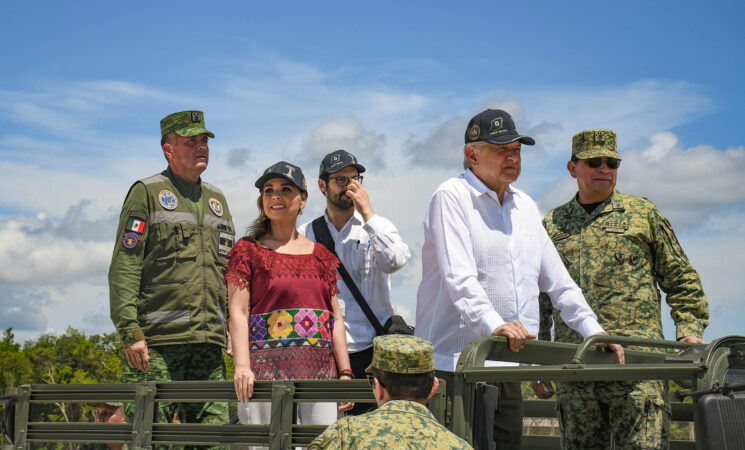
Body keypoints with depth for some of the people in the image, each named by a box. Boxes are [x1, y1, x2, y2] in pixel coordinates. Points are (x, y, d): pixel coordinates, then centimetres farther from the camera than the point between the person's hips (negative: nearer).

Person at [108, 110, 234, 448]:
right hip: (157, 342, -5)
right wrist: (129, 331, -15)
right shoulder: (147, 192, 2)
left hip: (209, 342, 6)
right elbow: (124, 267, -6)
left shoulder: (216, 200, 21)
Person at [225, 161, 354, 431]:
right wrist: (242, 366, -17)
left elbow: (335, 318, 14)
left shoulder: (321, 255, 16)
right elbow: (238, 312, -4)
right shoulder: (248, 250, 6)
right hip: (267, 367, -3)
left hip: (319, 370, 3)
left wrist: (345, 373, 5)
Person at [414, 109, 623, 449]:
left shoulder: (524, 205, 19)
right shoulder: (452, 197, -4)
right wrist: (494, 324, -32)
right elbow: (459, 277, -18)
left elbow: (556, 278, 22)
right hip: (456, 362, -7)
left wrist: (594, 332, 12)